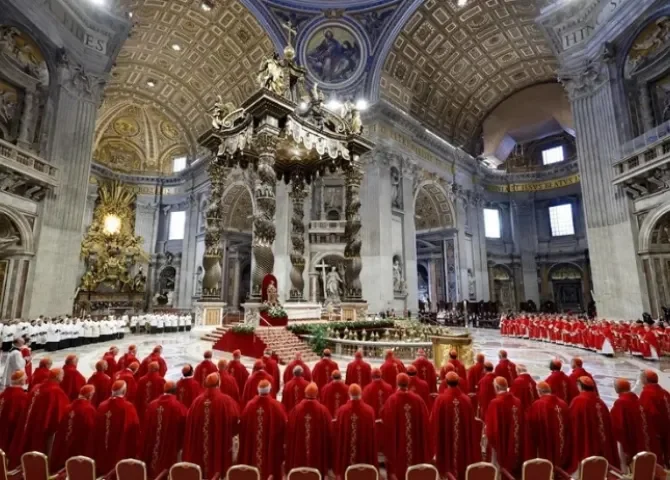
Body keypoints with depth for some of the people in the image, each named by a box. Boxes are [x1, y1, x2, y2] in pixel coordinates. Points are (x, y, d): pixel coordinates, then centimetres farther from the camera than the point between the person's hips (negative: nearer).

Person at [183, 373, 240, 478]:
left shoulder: (197, 401, -6)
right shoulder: (226, 400, -16)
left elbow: (190, 424, 3)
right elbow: (236, 419, -13)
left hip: (199, 448, 4)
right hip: (220, 445, -3)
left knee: (201, 471, 19)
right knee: (219, 467, 10)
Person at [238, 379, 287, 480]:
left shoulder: (250, 405, -10)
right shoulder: (276, 406, -17)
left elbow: (243, 427, 1)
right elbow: (283, 427, -8)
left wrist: (244, 444, 16)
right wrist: (282, 443, 10)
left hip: (252, 446, 3)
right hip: (271, 448, -2)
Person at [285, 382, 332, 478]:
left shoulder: (296, 410, -11)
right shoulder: (323, 410, -13)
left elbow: (290, 433, -2)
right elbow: (329, 434, -5)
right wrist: (327, 457, 10)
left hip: (298, 454, 1)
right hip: (318, 454, -1)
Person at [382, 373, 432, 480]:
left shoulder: (392, 400, -14)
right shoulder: (418, 399, -7)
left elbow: (386, 422, -9)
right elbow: (424, 423, 1)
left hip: (397, 445, -2)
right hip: (415, 444, 3)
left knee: (397, 469, 11)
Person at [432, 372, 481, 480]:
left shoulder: (440, 399, -15)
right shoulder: (466, 399, -8)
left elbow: (434, 421, -8)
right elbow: (471, 421, 2)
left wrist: (435, 441, 8)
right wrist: (471, 443, 17)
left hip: (446, 439, -2)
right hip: (463, 439, 2)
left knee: (447, 463, 12)